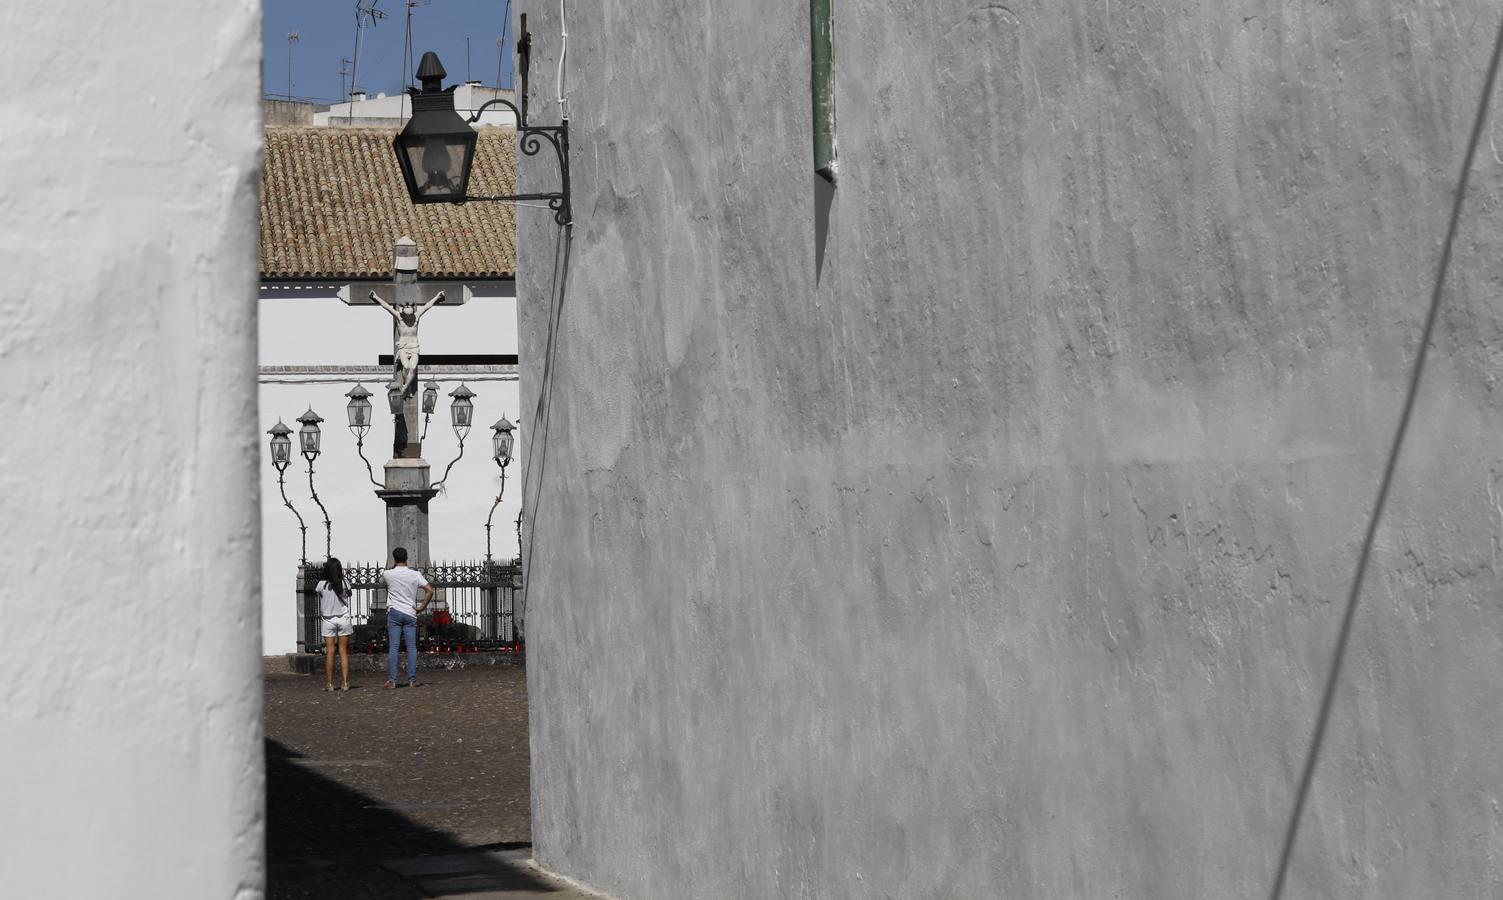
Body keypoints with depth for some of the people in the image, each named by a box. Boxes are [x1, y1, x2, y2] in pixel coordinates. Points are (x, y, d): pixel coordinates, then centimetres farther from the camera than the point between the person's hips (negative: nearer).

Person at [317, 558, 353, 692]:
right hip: (344, 619, 1)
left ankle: (329, 683, 2)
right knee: (344, 652, 4)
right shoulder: (344, 583, -6)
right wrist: (342, 576, 21)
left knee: (329, 652, 2)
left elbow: (315, 591, 11)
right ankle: (346, 683, 3)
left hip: (328, 619, -1)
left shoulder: (322, 584, -9)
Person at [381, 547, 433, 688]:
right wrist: (422, 607, 1)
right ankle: (412, 680, 2)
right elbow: (430, 590, -6)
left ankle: (392, 680, -3)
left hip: (394, 613, -1)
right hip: (410, 614, 1)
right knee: (412, 647, 3)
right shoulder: (415, 574, -1)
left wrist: (394, 565, 16)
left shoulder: (388, 574, -4)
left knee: (393, 647, -1)